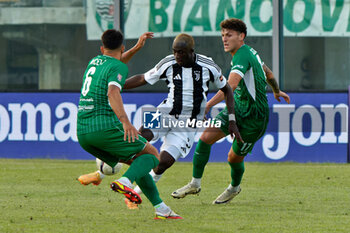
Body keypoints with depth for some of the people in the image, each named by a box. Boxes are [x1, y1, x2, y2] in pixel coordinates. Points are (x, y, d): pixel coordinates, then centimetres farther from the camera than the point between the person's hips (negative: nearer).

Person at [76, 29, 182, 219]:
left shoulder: (95, 61, 22)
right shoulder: (119, 67, -3)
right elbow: (112, 93, -22)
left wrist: (137, 47, 39)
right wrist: (125, 122, -33)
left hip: (82, 131, 8)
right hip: (104, 126, -8)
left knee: (137, 161, 18)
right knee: (151, 154, 3)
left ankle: (160, 208, 9)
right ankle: (125, 182, -25)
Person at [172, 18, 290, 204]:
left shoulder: (242, 56, -24)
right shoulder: (249, 52, 7)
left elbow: (230, 85, -39)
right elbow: (269, 74, 23)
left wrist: (208, 105, -48)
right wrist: (276, 91, 43)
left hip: (253, 118, -8)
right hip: (237, 108, 9)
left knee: (234, 158, 4)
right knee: (206, 137, -10)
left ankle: (234, 187, 35)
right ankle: (195, 183, -3)